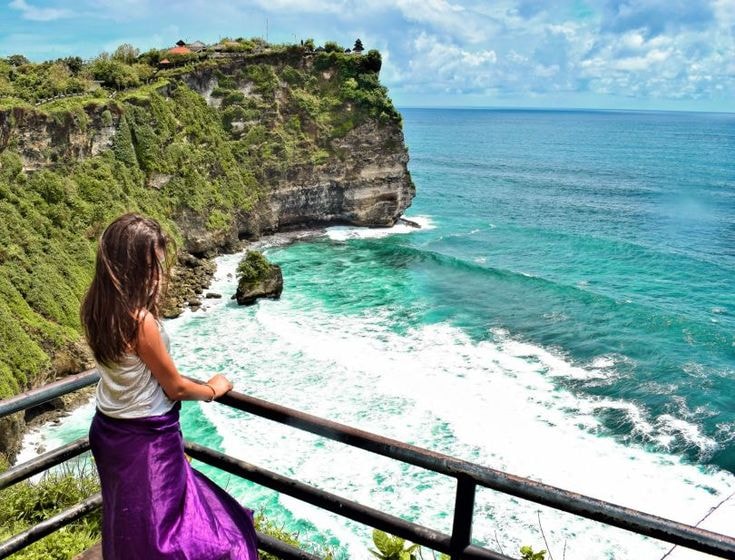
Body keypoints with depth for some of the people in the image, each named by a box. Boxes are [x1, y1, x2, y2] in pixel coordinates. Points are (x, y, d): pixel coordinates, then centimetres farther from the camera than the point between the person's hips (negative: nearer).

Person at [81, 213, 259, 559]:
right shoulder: (140, 320, -30)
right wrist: (213, 389, -2)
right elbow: (175, 388, -17)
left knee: (128, 524, 27)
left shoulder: (95, 308, -7)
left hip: (111, 430, 7)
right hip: (147, 439, -7)